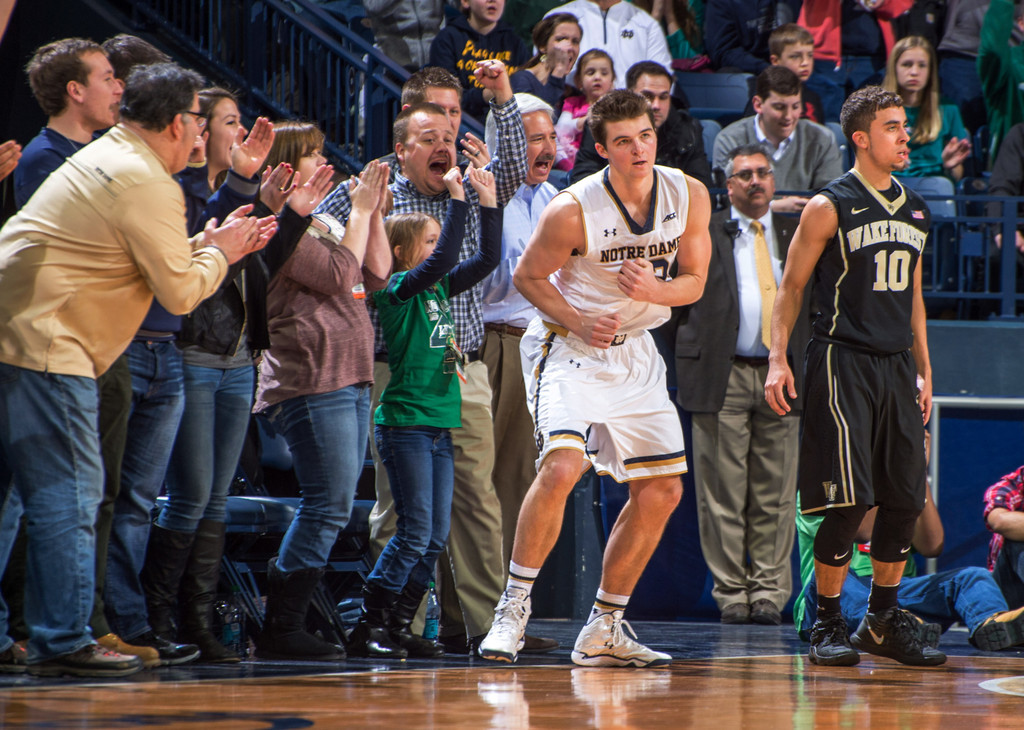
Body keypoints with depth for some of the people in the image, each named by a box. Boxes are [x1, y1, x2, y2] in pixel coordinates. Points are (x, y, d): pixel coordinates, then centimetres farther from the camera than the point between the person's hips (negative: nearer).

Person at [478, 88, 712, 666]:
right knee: (561, 467, -27)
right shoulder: (572, 210, -20)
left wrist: (654, 289, -21)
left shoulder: (690, 196, -7)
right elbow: (529, 276, -7)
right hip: (569, 348, -6)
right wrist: (579, 322, -22)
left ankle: (604, 630, 16)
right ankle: (514, 607, -13)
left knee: (662, 491, 4)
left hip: (636, 352, 6)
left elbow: (694, 281, 1)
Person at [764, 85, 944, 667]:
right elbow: (792, 286, -2)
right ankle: (828, 625, 1)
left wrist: (924, 370, 20)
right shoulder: (830, 208, -4)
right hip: (842, 360, -6)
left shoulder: (916, 211, 14)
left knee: (906, 499, 4)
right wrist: (779, 359, -11)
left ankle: (884, 621, 17)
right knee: (849, 503, -10)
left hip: (896, 366, 6)